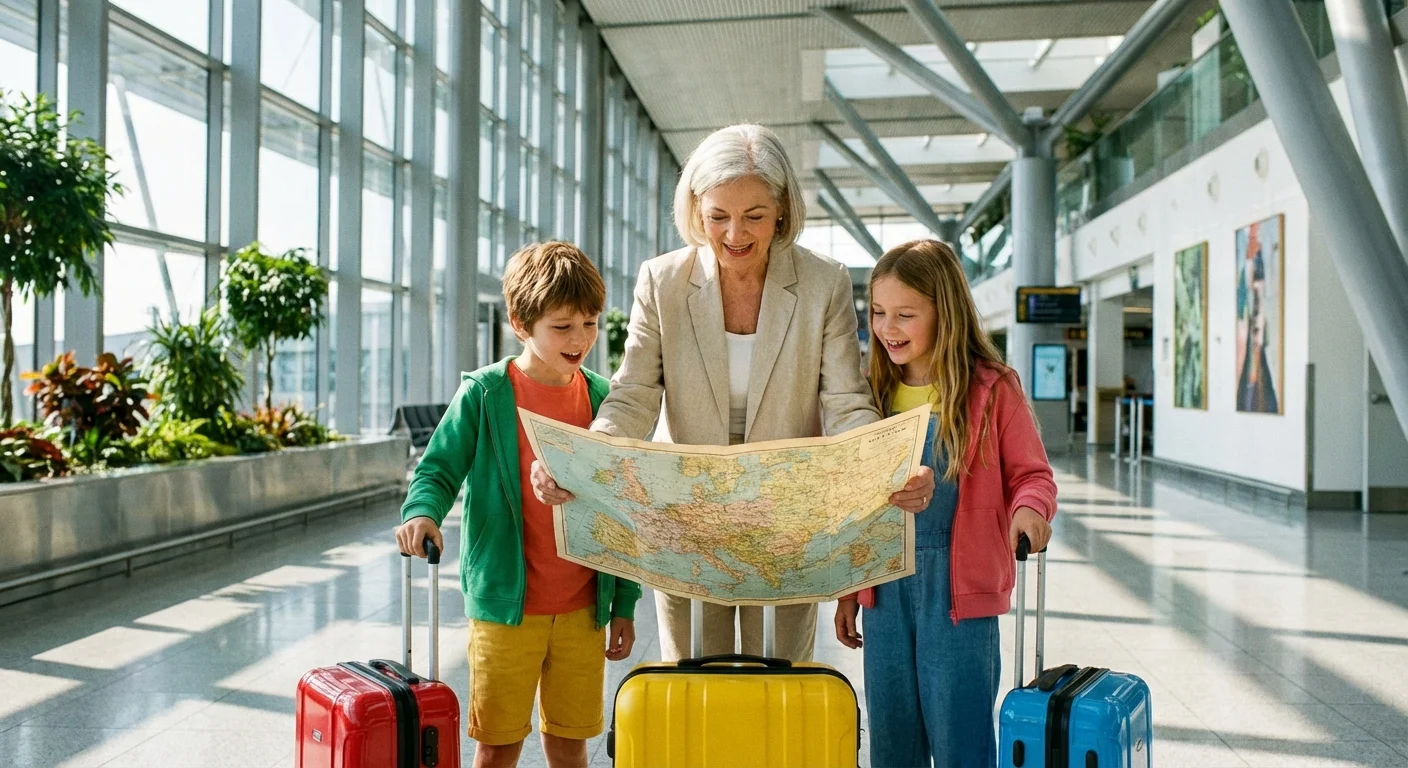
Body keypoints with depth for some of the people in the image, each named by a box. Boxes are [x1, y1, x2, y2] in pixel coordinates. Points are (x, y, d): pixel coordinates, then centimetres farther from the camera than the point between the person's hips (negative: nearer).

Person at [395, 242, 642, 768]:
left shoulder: (602, 400, 4)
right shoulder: (483, 394, -6)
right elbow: (438, 470, -4)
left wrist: (624, 603, 8)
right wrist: (421, 512, -28)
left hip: (584, 609, 3)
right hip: (505, 605, -3)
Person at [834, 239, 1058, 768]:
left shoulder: (992, 389, -5)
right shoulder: (873, 393, 7)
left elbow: (1032, 474, 1)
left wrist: (1030, 508, -23)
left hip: (959, 588, -4)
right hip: (884, 585, 4)